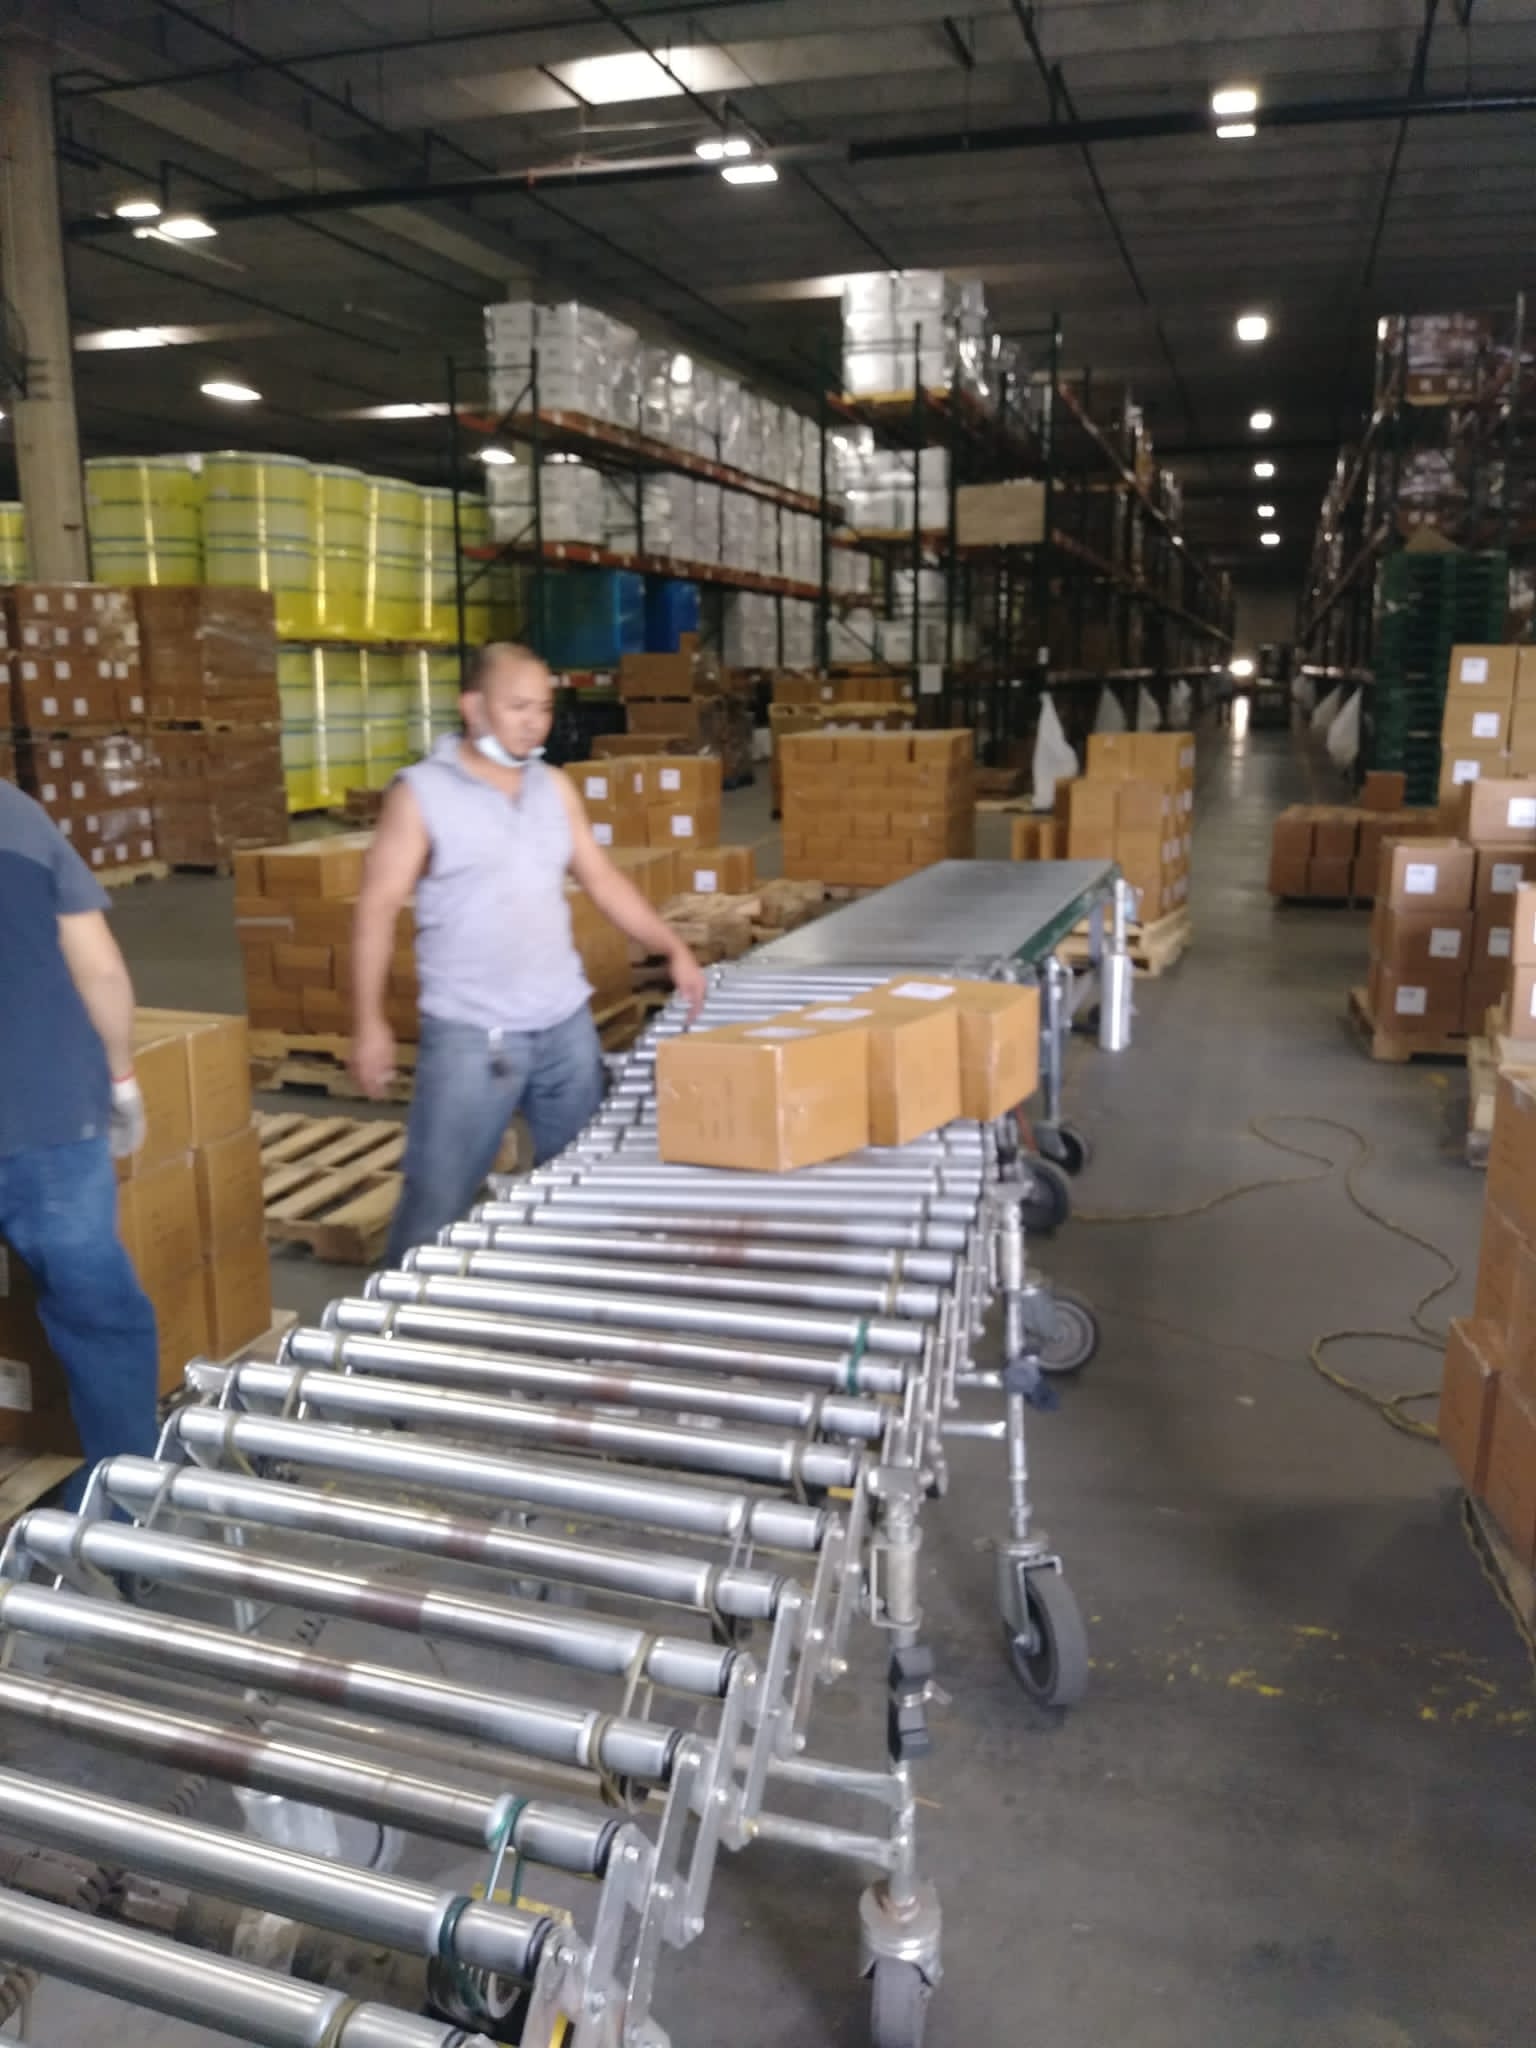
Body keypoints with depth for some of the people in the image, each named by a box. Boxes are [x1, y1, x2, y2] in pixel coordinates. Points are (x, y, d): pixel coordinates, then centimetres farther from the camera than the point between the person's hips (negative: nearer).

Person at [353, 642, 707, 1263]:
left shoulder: (555, 787, 8)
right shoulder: (420, 792, -8)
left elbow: (603, 879, 13)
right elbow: (377, 910, -7)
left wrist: (673, 950, 3)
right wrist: (370, 1023, -12)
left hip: (566, 1022, 6)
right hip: (469, 1035, -5)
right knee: (438, 1201, 2)